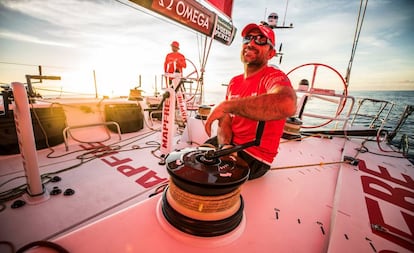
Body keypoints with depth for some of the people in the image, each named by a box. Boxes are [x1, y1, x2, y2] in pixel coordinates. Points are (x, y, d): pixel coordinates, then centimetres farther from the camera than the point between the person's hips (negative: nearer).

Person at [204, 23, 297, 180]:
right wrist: (225, 145, -17)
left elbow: (287, 106, -42)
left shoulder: (274, 77, -16)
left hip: (254, 157, -6)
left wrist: (226, 105, -35)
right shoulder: (234, 82, 8)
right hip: (231, 145, 7)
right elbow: (225, 122, 4)